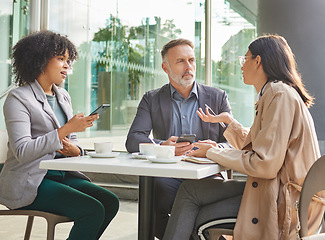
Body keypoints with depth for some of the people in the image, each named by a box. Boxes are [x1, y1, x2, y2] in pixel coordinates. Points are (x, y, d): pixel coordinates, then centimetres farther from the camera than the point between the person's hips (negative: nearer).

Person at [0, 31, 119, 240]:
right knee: (92, 210, -24)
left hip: (62, 175, 7)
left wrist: (75, 150, -5)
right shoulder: (18, 99, -8)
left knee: (110, 201, -14)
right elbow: (22, 151, -20)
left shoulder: (63, 96, 15)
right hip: (29, 183, -7)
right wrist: (67, 129, -24)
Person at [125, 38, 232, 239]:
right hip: (168, 176, 0)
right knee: (159, 188, -35)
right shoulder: (152, 99, 13)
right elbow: (133, 141, 1)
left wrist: (216, 148, -17)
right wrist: (162, 146, -21)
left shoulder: (217, 97, 14)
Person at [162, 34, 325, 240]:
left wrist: (212, 152, -11)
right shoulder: (274, 93, 18)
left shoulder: (281, 94, -15)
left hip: (285, 204, -9)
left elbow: (265, 164, -21)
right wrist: (227, 120, 25)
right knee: (189, 190, 1)